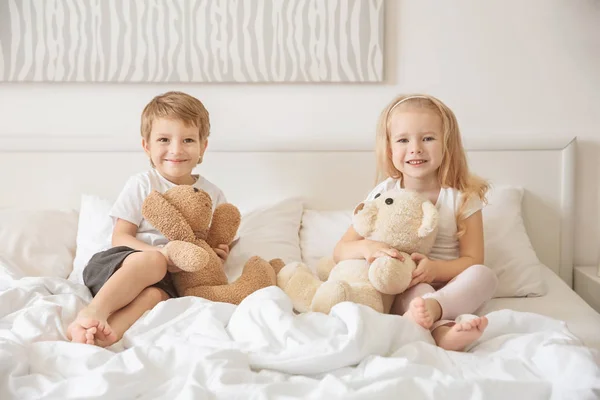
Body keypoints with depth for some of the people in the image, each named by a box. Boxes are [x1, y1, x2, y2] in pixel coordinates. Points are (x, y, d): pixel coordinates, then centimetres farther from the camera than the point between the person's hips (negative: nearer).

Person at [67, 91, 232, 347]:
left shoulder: (213, 195, 12)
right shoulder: (141, 185, 3)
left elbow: (217, 245, 21)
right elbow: (120, 237, -2)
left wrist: (219, 255, -5)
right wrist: (159, 254, -21)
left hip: (167, 279, 2)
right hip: (120, 265, -2)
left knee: (155, 295, -35)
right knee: (152, 262, -36)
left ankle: (105, 331, -54)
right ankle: (94, 311, -45)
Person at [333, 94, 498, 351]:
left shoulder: (462, 197, -2)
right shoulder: (383, 195, 0)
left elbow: (472, 260, -4)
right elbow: (340, 251, 0)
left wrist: (436, 269, -26)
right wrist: (366, 247, -26)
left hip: (447, 288, 1)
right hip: (400, 292, 0)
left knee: (484, 275, -28)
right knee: (416, 289, -33)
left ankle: (433, 307, -53)